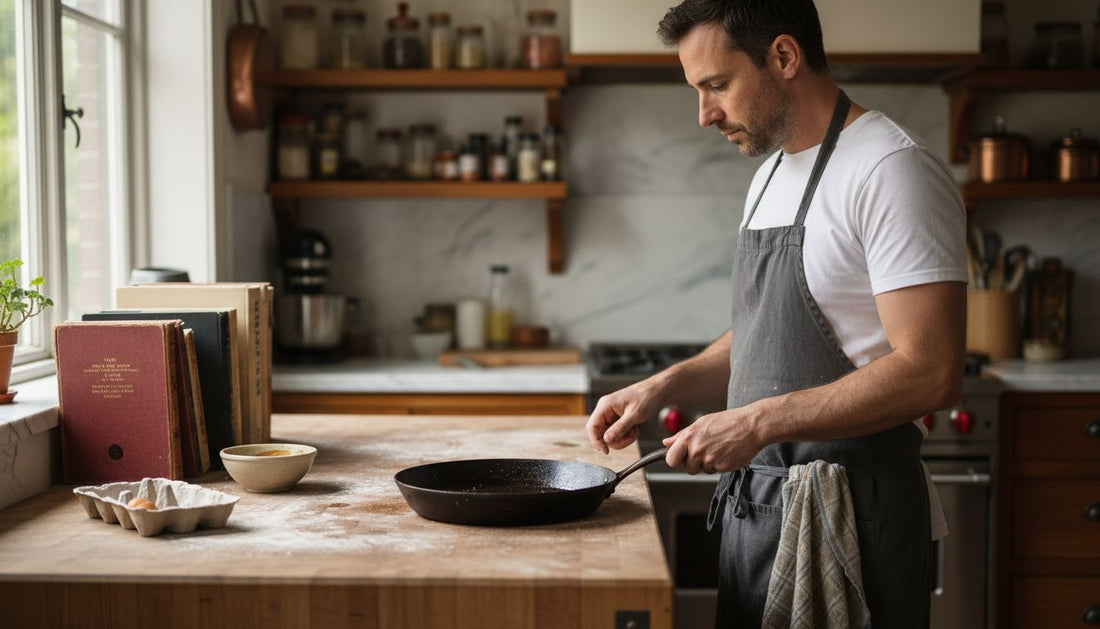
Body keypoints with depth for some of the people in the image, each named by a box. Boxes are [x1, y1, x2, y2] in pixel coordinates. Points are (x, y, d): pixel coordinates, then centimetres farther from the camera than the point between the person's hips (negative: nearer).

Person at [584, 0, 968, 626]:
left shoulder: (892, 170, -16)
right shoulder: (772, 172, 14)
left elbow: (932, 373, -23)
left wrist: (760, 422, -23)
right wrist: (663, 386, 7)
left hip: (846, 509, -8)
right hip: (756, 501, 8)